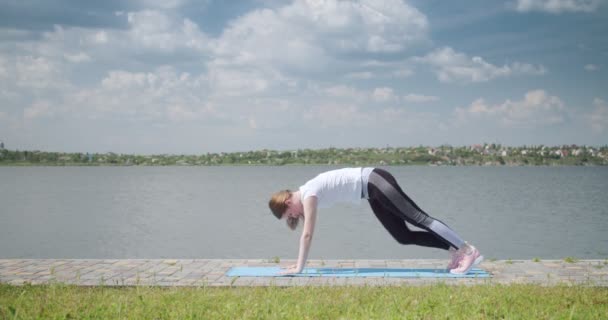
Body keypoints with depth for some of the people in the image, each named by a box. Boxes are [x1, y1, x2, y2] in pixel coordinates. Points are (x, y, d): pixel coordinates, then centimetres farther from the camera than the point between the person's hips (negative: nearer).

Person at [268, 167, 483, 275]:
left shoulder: (308, 195, -17)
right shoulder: (304, 197, 10)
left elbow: (307, 235, -19)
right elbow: (306, 235, 17)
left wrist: (299, 268, -16)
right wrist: (299, 263, 17)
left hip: (374, 182, -9)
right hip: (372, 193, 9)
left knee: (418, 218, -13)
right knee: (403, 236, 5)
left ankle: (468, 251, -13)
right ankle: (455, 250, 5)